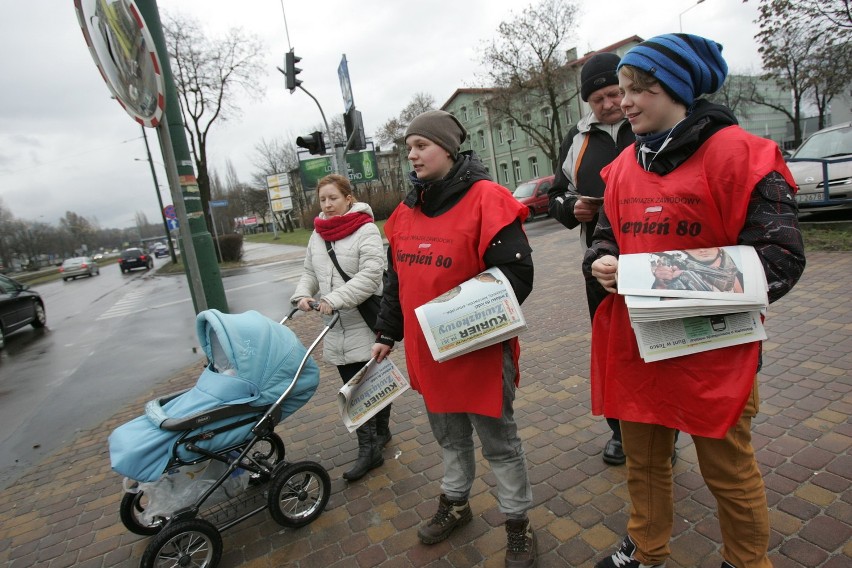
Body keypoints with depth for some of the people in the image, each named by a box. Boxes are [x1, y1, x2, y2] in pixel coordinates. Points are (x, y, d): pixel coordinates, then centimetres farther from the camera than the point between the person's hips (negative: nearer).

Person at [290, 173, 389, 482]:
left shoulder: (366, 230, -11)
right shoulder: (318, 234, 11)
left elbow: (370, 274, -21)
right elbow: (310, 272, 17)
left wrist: (335, 299, -25)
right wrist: (302, 294, -2)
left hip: (365, 323, -6)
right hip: (336, 327, 6)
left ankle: (378, 432, 26)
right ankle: (370, 447, 22)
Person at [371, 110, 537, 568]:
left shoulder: (486, 199, -15)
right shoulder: (406, 212, 7)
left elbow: (516, 273, -19)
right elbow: (396, 281, 13)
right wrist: (386, 334, 14)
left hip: (481, 351, -6)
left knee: (499, 441, 12)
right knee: (449, 435, 25)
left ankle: (518, 526, 34)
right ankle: (454, 504, 48)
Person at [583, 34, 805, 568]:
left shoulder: (738, 153, -10)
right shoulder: (625, 165, 8)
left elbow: (781, 256, -12)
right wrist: (602, 263, -8)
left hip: (712, 348, -5)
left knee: (728, 469, 15)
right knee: (643, 457, 20)